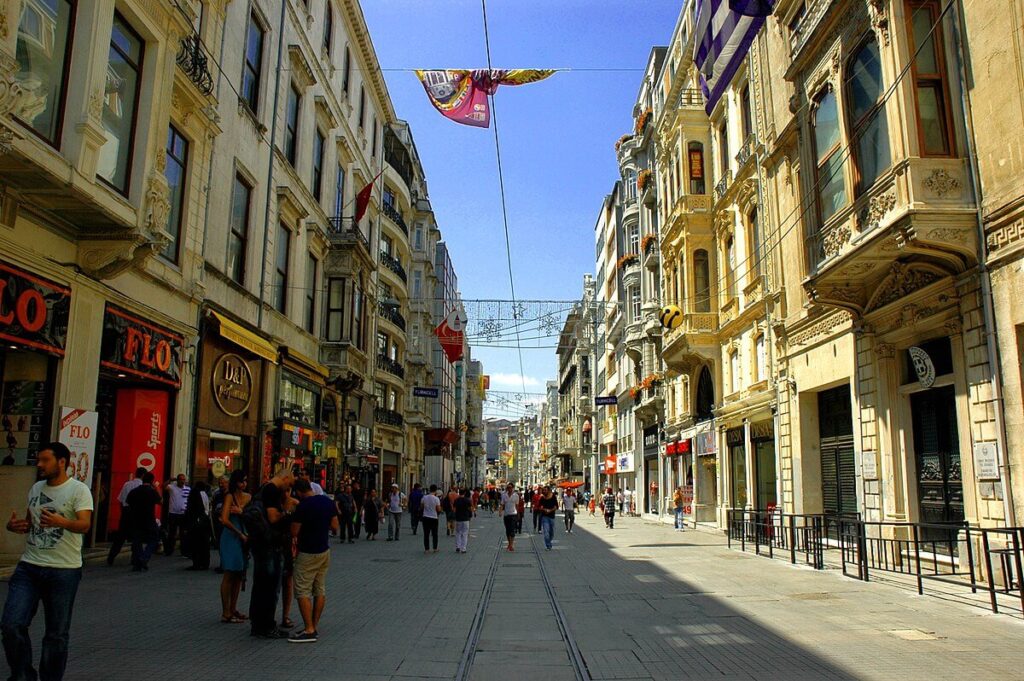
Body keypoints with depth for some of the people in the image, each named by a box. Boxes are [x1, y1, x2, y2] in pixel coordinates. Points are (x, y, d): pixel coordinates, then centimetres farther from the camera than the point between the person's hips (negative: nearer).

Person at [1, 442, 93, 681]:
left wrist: (60, 521, -41)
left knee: (57, 633, 5)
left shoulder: (78, 490, -9)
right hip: (28, 567, 5)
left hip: (64, 571, -5)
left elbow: (85, 525, -22)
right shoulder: (36, 488, 11)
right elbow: (29, 523, 23)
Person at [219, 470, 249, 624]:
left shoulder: (248, 496, 9)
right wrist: (241, 535, -13)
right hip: (231, 538, -7)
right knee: (229, 576, -2)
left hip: (243, 539, 7)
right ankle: (226, 613, 4)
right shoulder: (230, 496, -9)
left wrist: (241, 512, -16)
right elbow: (224, 520, -18)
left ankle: (233, 609, 22)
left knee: (239, 576, 11)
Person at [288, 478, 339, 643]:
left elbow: (294, 532, -13)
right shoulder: (328, 502, 2)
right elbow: (335, 528, 6)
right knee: (320, 590, 10)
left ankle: (309, 630, -5)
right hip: (324, 552, 8)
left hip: (308, 554, -7)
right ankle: (314, 627, 16)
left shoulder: (303, 506, -18)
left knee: (302, 592, -3)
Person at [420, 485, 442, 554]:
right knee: (434, 534, 12)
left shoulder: (424, 497, -3)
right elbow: (438, 509, -9)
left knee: (426, 534, 6)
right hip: (434, 518, -2)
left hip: (425, 517, 2)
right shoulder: (436, 499, -12)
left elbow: (421, 507, 6)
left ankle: (426, 549, 6)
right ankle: (435, 548, 16)